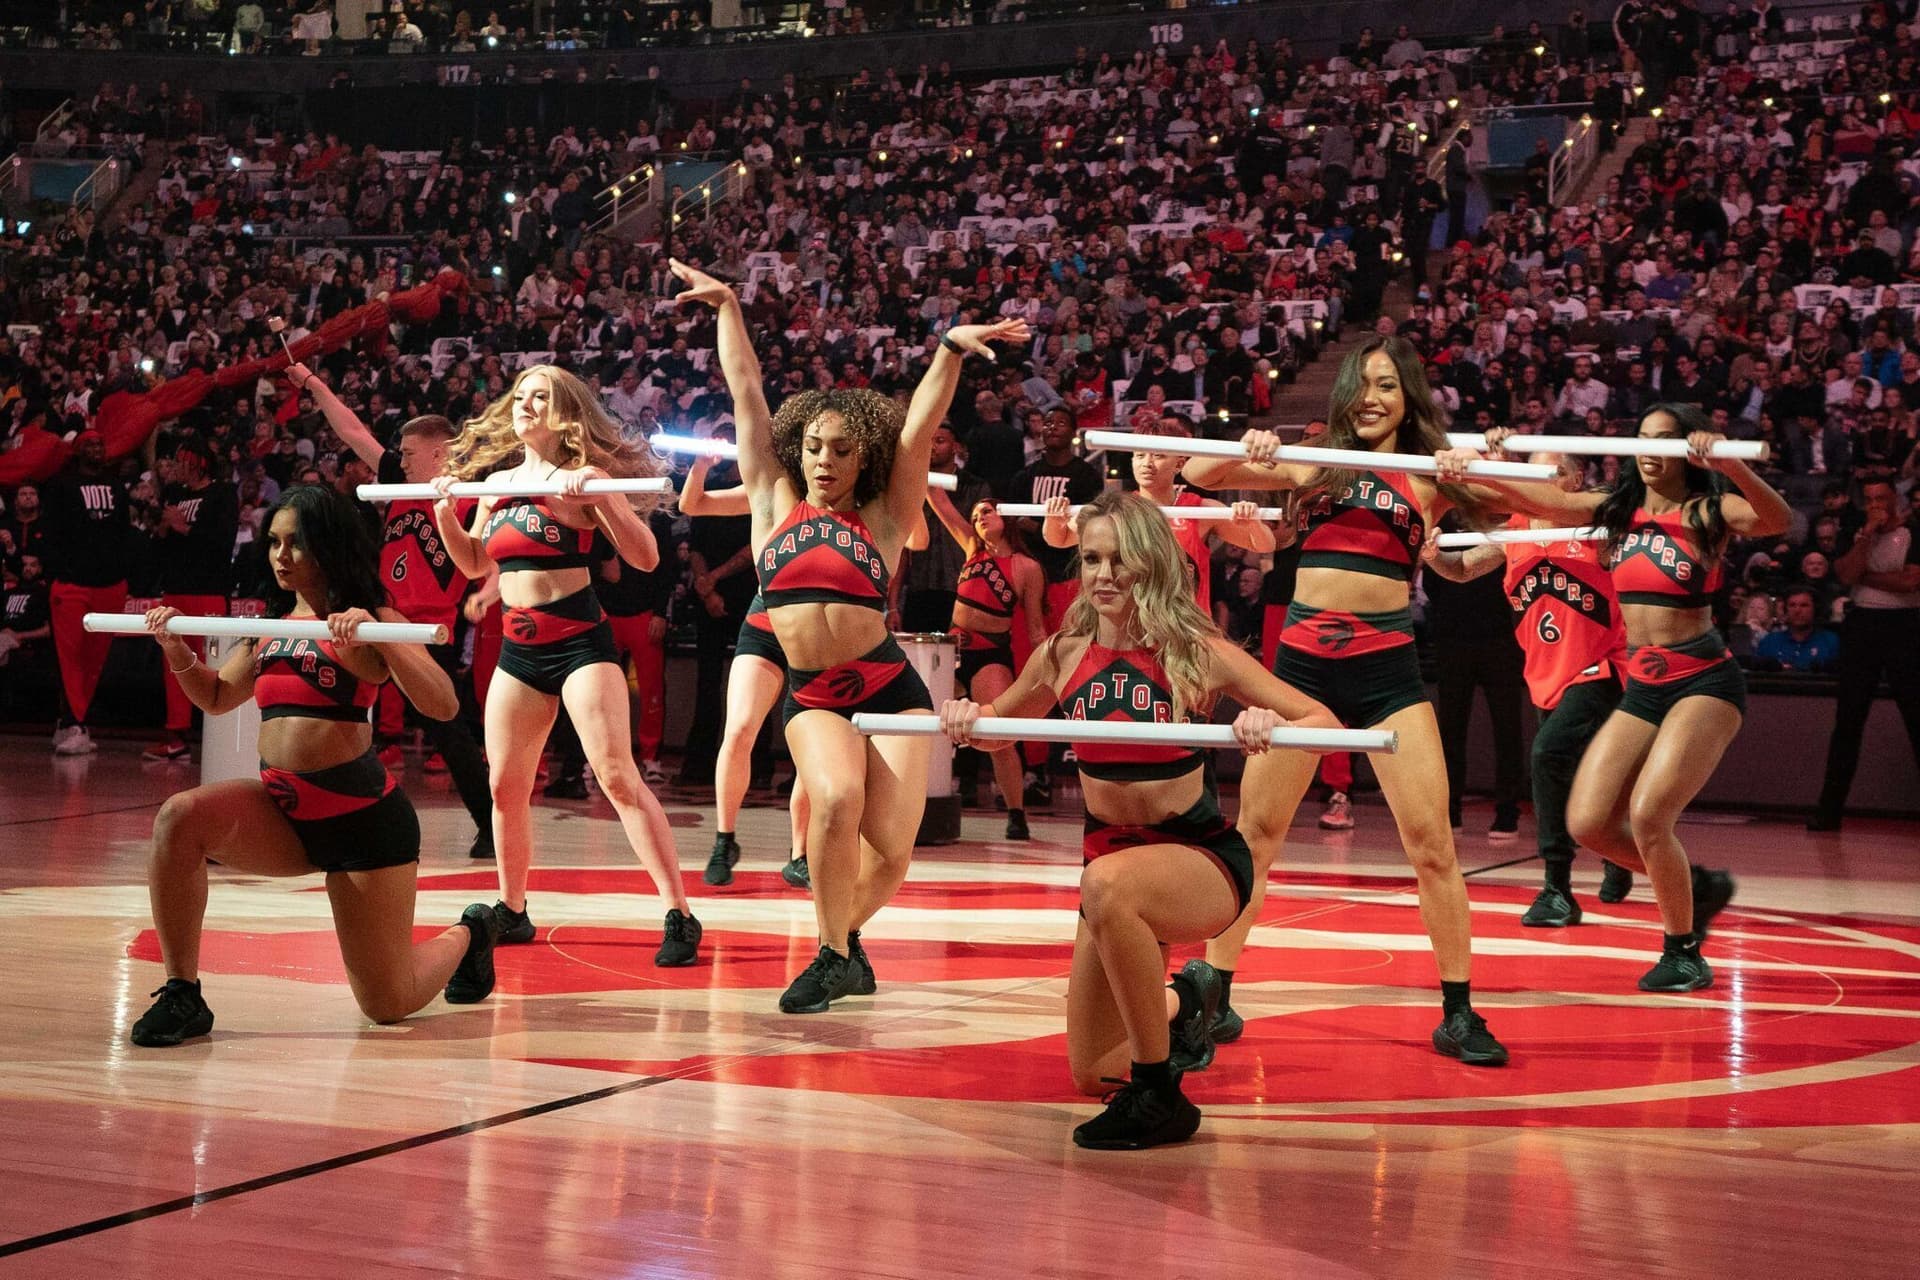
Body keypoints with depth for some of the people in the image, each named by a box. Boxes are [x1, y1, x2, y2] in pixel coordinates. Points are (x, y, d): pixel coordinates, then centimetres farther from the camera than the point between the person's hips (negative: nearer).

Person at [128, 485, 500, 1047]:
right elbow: (216, 697, 25)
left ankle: (469, 933, 36)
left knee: (389, 1005, 1)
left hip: (359, 812, -5)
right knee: (179, 818, -26)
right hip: (278, 807, 5)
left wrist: (375, 636, -30)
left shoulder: (372, 621, -7)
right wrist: (175, 648, 7)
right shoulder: (272, 625, 11)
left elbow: (442, 705, -19)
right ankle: (181, 996, -15)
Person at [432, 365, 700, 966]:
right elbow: (473, 562, 23)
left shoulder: (583, 477, -6)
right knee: (505, 786, 9)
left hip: (579, 640, -6)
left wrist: (600, 498, -24)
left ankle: (680, 917, -15)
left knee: (617, 775, -16)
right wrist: (444, 511, 7)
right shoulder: (497, 480, 11)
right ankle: (512, 910, 26)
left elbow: (645, 557, -13)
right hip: (519, 648, 6)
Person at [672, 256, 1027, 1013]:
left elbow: (919, 427, -5)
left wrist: (952, 350, -15)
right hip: (809, 693, 0)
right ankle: (832, 955, -9)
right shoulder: (775, 504, 10)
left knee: (889, 850, -9)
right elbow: (746, 393, 11)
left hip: (889, 685, 0)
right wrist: (727, 309, 13)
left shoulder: (882, 520, 6)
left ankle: (846, 932, 24)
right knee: (836, 799, -27)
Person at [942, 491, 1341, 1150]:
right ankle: (1183, 1003, 45)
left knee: (1109, 885, -40)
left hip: (1204, 859, -5)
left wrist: (1271, 727, -32)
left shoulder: (1197, 653, -13)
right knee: (1091, 1074, 10)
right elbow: (997, 732, 14)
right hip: (1111, 857, 5)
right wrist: (966, 719, -9)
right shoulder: (1064, 657, -3)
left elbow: (1323, 721, -10)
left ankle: (1159, 1098, -23)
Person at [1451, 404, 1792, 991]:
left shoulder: (1707, 512, -6)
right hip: (1641, 687, 6)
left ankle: (1683, 953, 2)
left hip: (1705, 682, -6)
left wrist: (1729, 464, -43)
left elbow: (1776, 519, -25)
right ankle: (1698, 886, 21)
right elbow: (1543, 501, -4)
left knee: (1647, 815, -19)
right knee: (1589, 823, -4)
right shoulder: (1619, 509, 8)